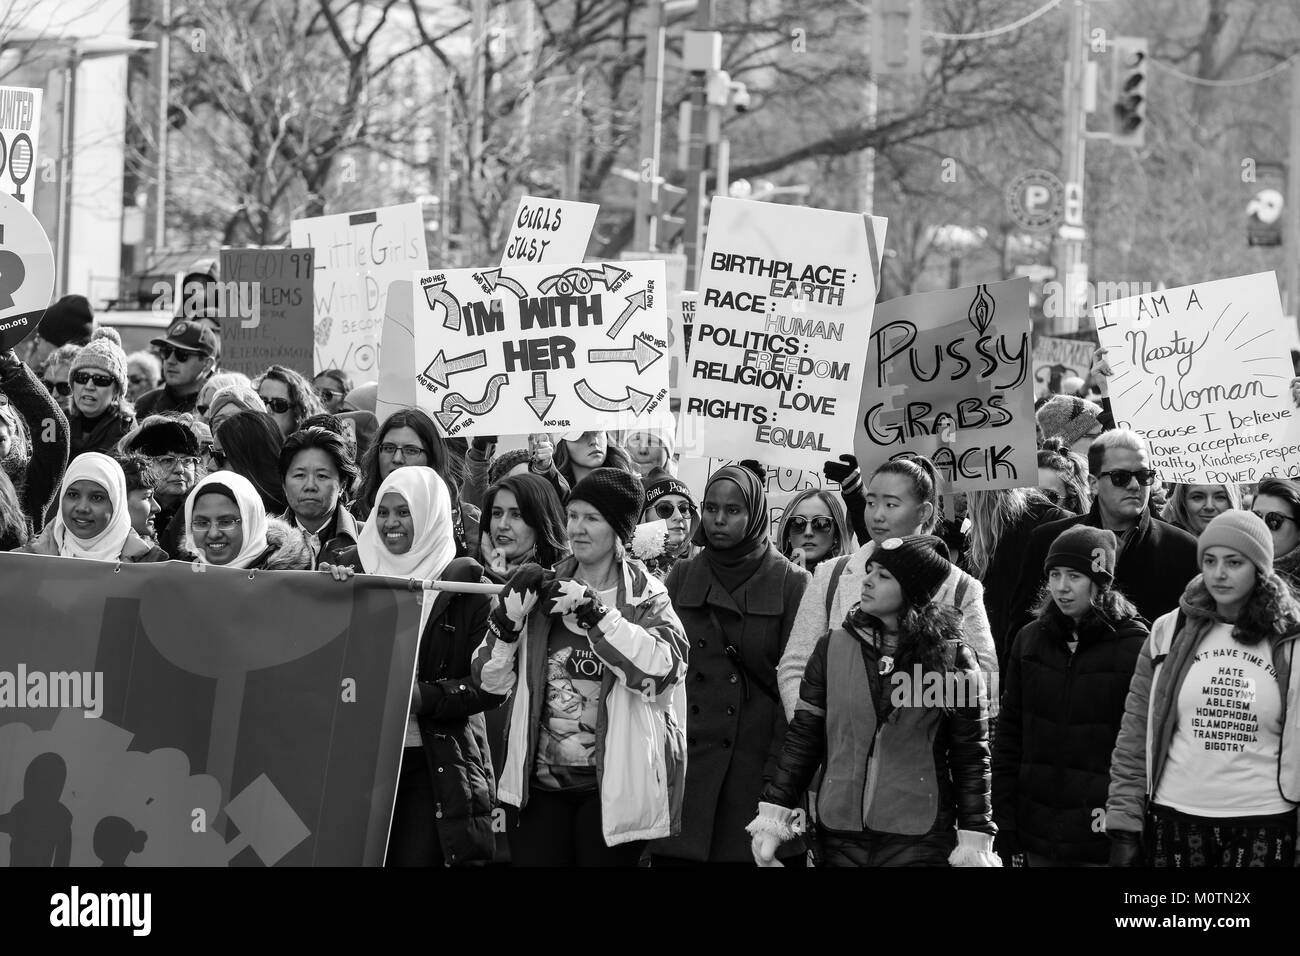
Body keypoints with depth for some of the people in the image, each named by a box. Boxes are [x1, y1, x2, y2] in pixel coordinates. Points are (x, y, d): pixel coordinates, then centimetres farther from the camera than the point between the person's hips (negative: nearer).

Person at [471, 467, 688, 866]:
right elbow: (491, 681, 7)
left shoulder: (645, 598, 1)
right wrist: (508, 616, -10)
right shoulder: (546, 589, 9)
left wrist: (592, 613, -23)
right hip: (538, 784, 3)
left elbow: (663, 670, -20)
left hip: (612, 788, -3)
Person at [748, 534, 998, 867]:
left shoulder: (952, 659, -3)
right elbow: (803, 736, 6)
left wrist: (974, 840, -5)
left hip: (921, 840, -3)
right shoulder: (833, 646, 4)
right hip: (839, 837, 3)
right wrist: (773, 814, 0)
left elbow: (971, 757, 0)